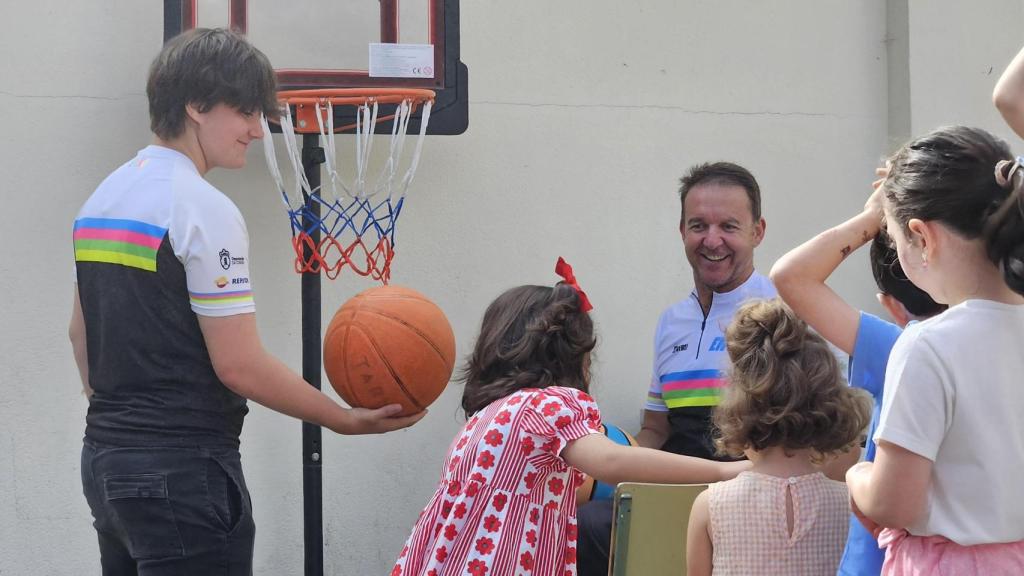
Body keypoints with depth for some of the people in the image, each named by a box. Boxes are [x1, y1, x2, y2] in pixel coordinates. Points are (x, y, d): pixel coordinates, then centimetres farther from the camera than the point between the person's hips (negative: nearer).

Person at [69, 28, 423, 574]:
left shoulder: (102, 198, 13)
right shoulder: (203, 209, -15)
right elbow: (239, 365, -16)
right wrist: (346, 420, -9)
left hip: (103, 458, 9)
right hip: (182, 470, -9)